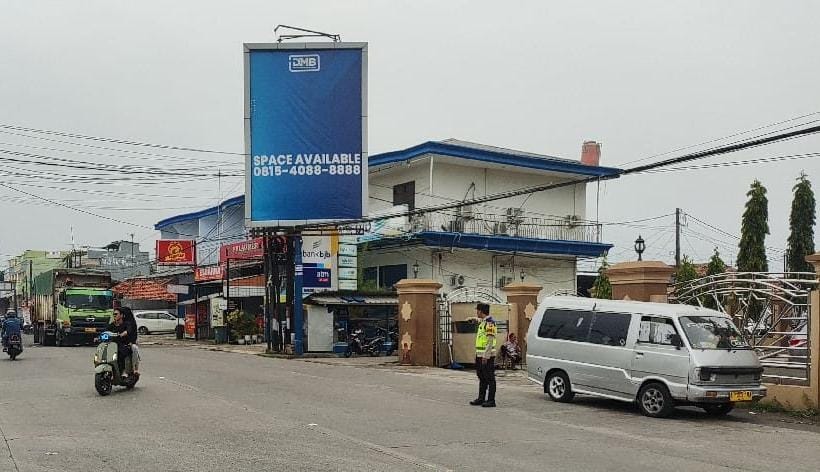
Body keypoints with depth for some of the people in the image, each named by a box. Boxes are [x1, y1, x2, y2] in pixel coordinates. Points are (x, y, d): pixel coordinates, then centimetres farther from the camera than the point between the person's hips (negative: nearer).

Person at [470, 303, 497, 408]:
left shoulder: (489, 322, -16)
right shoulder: (482, 322, 13)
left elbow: (490, 341, -21)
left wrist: (486, 356, -23)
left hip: (487, 355, -10)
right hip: (480, 355, 10)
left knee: (489, 378, -4)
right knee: (482, 377, 15)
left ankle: (491, 400, 0)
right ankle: (481, 398, 23)